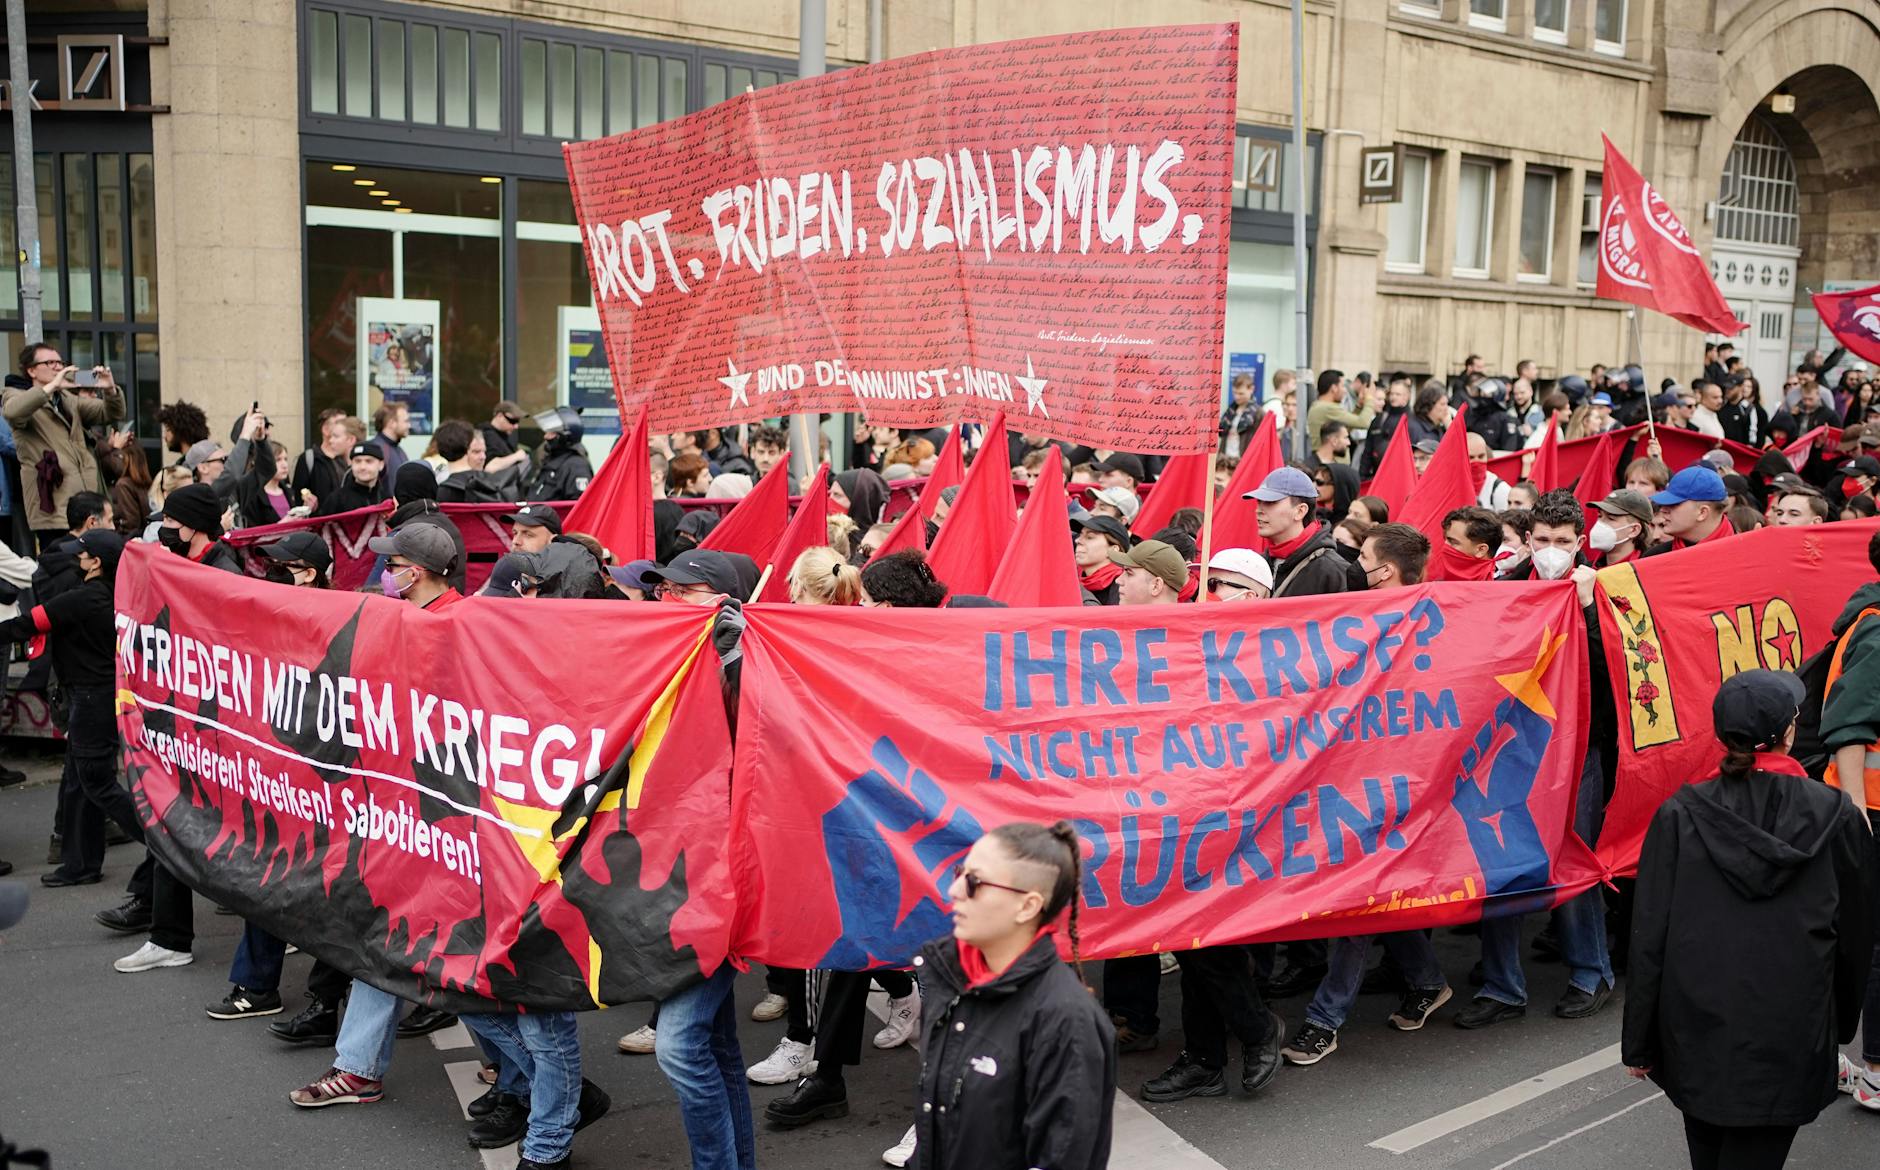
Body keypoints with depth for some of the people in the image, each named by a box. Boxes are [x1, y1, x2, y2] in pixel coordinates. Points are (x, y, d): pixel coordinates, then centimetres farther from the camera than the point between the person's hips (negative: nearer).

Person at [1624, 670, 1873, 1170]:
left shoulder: (1679, 815, -8)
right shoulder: (1837, 817, -7)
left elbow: (1649, 937, -7)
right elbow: (1856, 932, 5)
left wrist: (1639, 1043, 3)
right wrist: (1840, 1025, 21)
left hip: (1697, 1033, 1)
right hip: (1788, 1042, -1)